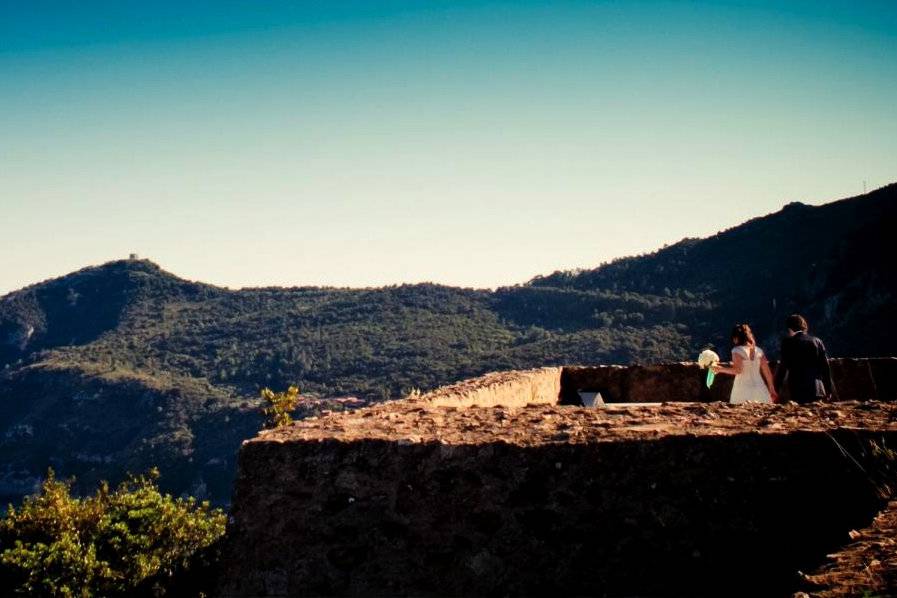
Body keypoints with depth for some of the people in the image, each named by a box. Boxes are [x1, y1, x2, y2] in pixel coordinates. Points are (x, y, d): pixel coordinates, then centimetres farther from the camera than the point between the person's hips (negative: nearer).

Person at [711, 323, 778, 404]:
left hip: (743, 390, -5)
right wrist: (772, 390, 18)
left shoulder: (737, 351, -4)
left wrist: (721, 369, -5)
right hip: (759, 389, 5)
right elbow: (767, 372, 11)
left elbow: (737, 370, -14)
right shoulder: (758, 350, 11)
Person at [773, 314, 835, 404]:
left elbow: (783, 366, -2)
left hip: (797, 390, -3)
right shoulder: (817, 341, 8)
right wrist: (829, 390, 15)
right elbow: (825, 367, 9)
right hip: (817, 390, 3)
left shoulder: (788, 342, -2)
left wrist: (776, 388, 4)